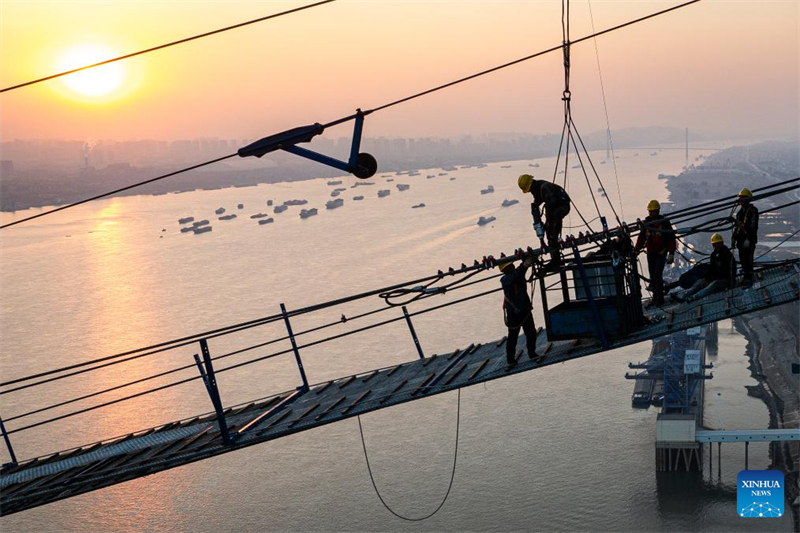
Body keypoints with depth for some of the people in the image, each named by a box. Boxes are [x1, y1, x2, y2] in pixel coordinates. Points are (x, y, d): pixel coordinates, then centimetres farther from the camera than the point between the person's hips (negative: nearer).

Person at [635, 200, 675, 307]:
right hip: (650, 253, 5)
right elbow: (642, 237, 12)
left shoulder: (664, 222, -6)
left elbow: (671, 238, -5)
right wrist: (636, 250, 4)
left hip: (661, 253, -5)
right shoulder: (647, 222, 6)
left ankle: (660, 297, -5)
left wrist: (671, 254, -11)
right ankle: (655, 297, 15)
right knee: (652, 276, 6)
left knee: (657, 275, -14)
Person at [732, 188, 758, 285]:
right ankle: (746, 276, 21)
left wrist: (748, 239, -22)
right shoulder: (740, 211, 17)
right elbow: (736, 225, 22)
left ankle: (749, 278, -2)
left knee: (748, 260, -7)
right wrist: (734, 238, 19)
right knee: (742, 259, 11)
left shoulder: (752, 211, -10)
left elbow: (752, 226, -17)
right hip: (741, 239, 8)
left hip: (749, 240, -8)